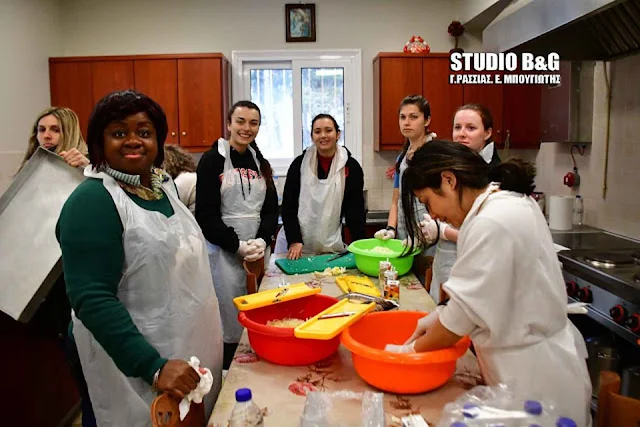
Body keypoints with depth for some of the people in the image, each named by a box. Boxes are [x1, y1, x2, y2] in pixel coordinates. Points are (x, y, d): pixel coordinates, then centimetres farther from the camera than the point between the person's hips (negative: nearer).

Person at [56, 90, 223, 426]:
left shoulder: (163, 183, 3)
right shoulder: (91, 201, -20)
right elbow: (91, 299, -26)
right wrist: (153, 366, -30)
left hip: (192, 345, 8)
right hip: (134, 363, -7)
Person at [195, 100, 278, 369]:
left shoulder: (260, 163, 13)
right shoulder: (212, 160, -3)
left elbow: (271, 209, 10)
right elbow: (206, 215, -9)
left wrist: (262, 241, -7)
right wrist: (238, 245, -14)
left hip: (258, 251, 5)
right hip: (223, 251, -5)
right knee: (230, 320, -1)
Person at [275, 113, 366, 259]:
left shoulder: (351, 167, -2)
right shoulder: (300, 163, -1)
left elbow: (355, 209, -1)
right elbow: (288, 205, -1)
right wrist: (294, 240, -11)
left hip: (331, 246, 0)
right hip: (295, 243, 1)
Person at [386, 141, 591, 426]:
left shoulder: (492, 224, -26)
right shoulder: (512, 200, 3)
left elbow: (466, 311, -20)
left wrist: (412, 349, -6)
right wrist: (438, 316, 5)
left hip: (534, 376, -9)